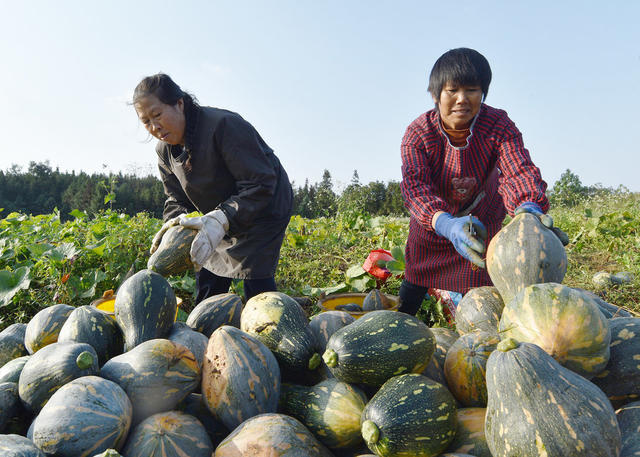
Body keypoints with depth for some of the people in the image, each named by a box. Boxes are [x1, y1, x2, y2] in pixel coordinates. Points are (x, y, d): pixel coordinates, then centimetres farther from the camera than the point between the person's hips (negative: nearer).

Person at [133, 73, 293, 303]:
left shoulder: (224, 125, -28)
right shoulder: (165, 150, -4)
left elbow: (260, 184, -32)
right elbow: (176, 199, 1)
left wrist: (220, 220, -43)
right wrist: (175, 223, -24)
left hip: (264, 209, -7)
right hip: (225, 221, 7)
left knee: (256, 284, -12)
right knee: (207, 280, 8)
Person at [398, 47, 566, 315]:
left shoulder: (498, 125, -24)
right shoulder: (418, 133, -26)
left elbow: (518, 170, -38)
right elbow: (414, 184, -39)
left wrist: (528, 208, -62)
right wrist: (446, 224, -59)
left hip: (482, 221, 0)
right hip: (431, 223, 0)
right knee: (409, 298, 11)